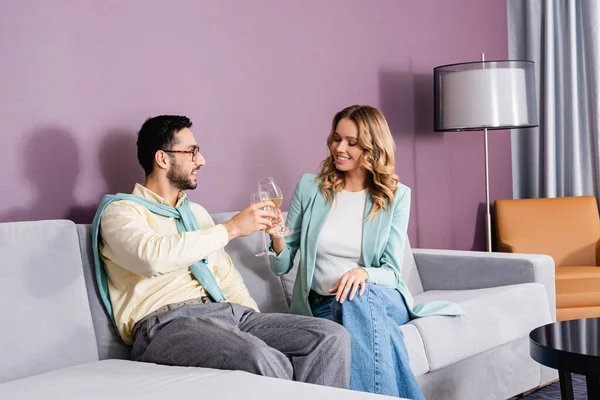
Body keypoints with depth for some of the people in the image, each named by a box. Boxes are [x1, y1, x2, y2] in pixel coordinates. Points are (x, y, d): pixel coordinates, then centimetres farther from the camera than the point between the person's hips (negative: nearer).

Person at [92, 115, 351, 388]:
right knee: (264, 361, -37)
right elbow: (154, 257, -20)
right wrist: (231, 229, -12)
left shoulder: (196, 212, 26)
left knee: (331, 337, -13)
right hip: (168, 324, -7)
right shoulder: (121, 210, 2)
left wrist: (259, 327, 9)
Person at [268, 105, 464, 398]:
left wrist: (363, 273, -26)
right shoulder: (310, 187, 5)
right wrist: (277, 238, -17)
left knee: (358, 296, -37)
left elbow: (391, 273, -3)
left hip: (379, 297, 0)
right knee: (354, 300, -36)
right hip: (322, 304, 1)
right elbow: (282, 266, 6)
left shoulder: (396, 195, 3)